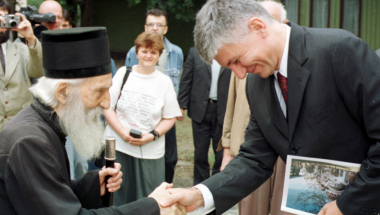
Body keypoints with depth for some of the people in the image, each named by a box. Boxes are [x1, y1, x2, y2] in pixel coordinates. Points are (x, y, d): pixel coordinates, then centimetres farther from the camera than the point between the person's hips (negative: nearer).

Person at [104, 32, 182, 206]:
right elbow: (107, 107, 2)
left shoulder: (164, 82, 3)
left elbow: (169, 118, 3)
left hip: (150, 151, 0)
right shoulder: (123, 73, 4)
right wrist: (122, 131, -12)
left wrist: (152, 135, -13)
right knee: (118, 197, 6)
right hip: (118, 146, 0)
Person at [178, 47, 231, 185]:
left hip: (223, 111, -1)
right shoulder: (195, 52, 5)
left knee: (221, 153, 5)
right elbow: (186, 80, 4)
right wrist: (181, 105, -1)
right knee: (200, 151, 10)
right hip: (200, 109, 1)